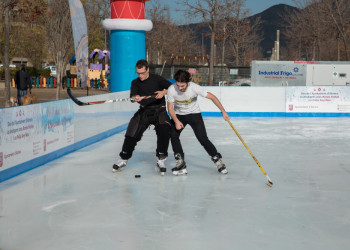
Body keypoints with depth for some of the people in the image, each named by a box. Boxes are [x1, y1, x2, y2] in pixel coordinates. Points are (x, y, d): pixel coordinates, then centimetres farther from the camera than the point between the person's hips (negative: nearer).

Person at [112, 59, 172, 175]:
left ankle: (161, 161, -14)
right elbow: (133, 95, -11)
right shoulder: (135, 82, 3)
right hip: (144, 110, 3)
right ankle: (123, 160, 10)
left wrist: (163, 92, -23)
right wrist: (136, 98, -34)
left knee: (164, 131, -26)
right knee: (132, 133, -8)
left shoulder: (157, 79, -4)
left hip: (159, 110, -2)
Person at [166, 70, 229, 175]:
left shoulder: (194, 88, -27)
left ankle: (217, 160, 5)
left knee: (203, 138, -11)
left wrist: (223, 111, -18)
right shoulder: (171, 90, -23)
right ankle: (180, 162, -8)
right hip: (178, 115, 2)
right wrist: (176, 121, -25)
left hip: (194, 114, -2)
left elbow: (212, 97, -18)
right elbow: (170, 108, -11)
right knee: (173, 135, -18)